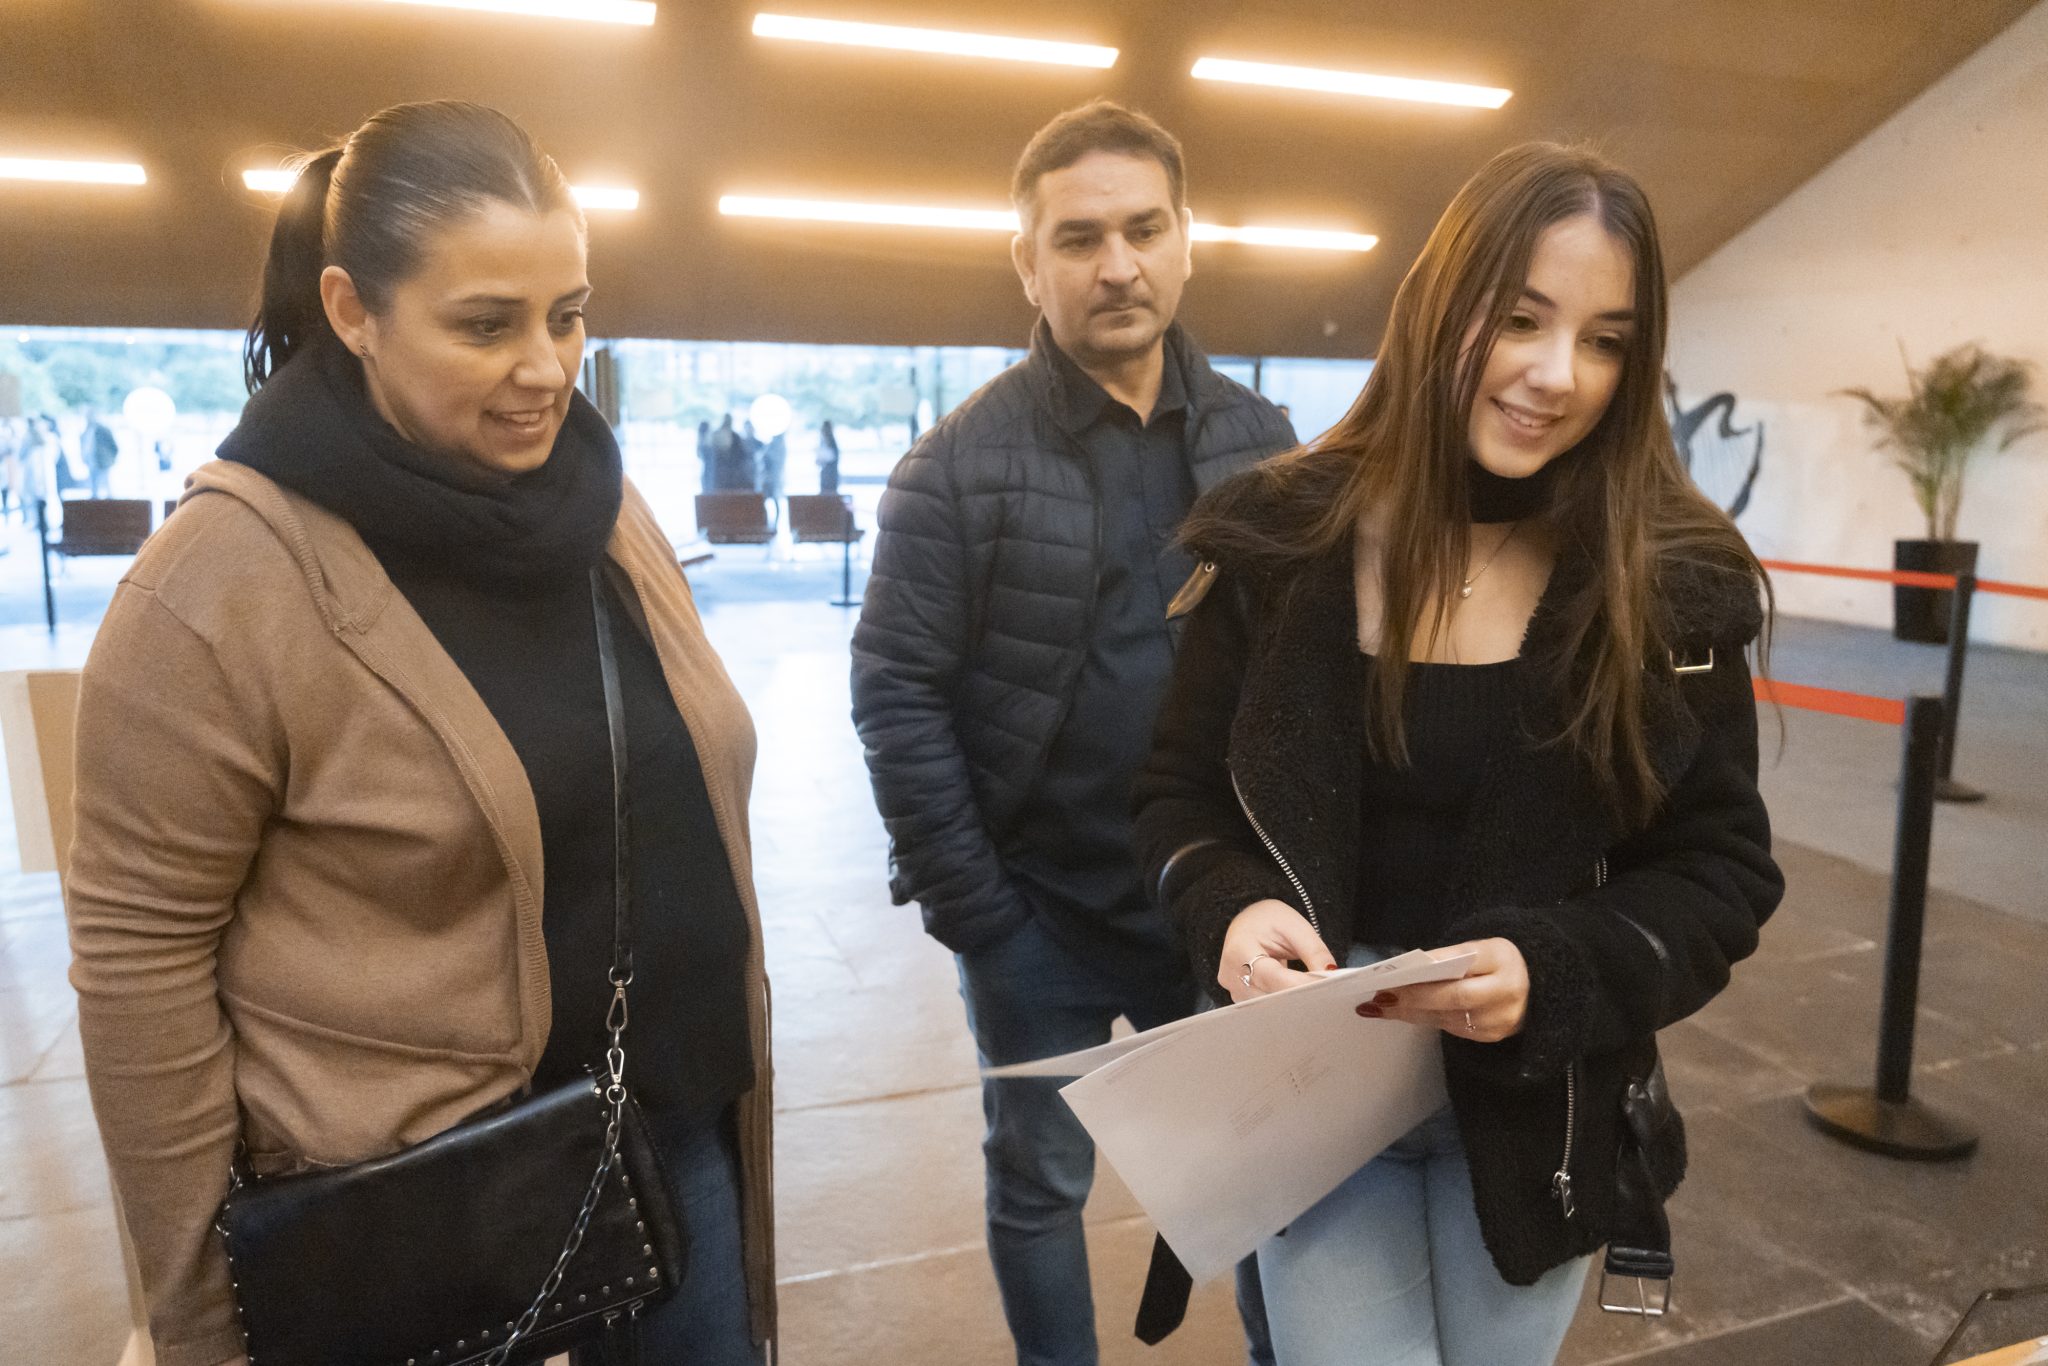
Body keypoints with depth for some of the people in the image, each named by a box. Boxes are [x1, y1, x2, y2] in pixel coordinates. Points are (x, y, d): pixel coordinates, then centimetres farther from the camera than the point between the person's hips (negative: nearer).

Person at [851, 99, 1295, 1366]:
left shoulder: (1262, 441, 2)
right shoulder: (963, 462, -9)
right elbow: (897, 695, -10)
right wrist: (972, 913, -11)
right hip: (1039, 913, -2)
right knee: (1041, 1183, 16)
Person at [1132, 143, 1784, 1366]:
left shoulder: (1675, 583, -9)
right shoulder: (1282, 540, -8)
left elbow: (1721, 871, -5)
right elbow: (1180, 792, -1)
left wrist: (1553, 973, -23)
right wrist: (1232, 909, -23)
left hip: (1540, 1111, 2)